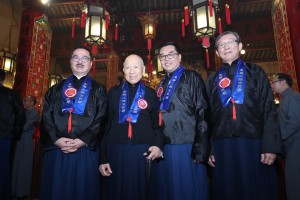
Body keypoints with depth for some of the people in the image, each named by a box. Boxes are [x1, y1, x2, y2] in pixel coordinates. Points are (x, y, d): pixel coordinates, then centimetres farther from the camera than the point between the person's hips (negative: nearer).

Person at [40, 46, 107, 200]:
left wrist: (82, 141, -13)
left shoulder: (98, 90, 9)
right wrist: (57, 139, -9)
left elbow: (101, 119, -2)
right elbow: (46, 117, 6)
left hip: (86, 150, -2)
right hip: (56, 149, 2)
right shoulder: (56, 89, 16)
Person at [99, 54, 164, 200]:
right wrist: (103, 158, 2)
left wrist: (158, 145, -12)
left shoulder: (151, 94, 7)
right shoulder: (113, 93, 8)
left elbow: (157, 124, 9)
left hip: (143, 153, 0)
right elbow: (105, 125, 6)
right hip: (116, 152, 1)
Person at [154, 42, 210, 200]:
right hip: (166, 148, 6)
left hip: (187, 146, -6)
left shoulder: (192, 78, -2)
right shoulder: (162, 85, 16)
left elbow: (203, 113, -10)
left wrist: (200, 149, -17)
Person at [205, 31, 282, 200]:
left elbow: (269, 110, 0)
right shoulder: (212, 80, 14)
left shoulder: (255, 72, 8)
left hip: (254, 144, -1)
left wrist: (271, 146, -10)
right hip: (222, 147, 2)